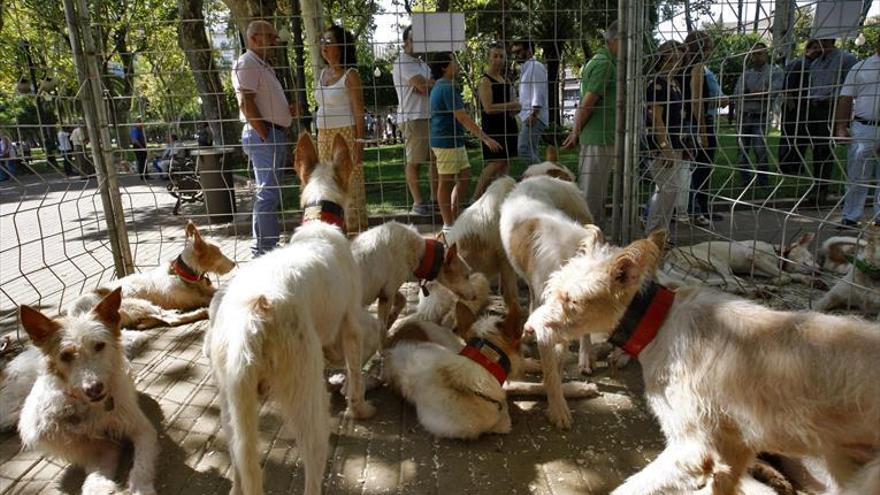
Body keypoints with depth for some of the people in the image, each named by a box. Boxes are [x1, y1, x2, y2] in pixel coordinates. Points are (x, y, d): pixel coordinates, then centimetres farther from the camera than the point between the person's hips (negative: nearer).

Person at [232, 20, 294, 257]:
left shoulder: (263, 65, 22)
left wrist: (288, 110, 10)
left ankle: (261, 246, 21)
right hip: (264, 135, -10)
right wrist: (266, 136, -19)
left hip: (276, 135, 10)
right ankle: (267, 249, -7)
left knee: (267, 193, 13)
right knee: (268, 193, -11)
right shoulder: (246, 64, -8)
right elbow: (246, 103, -18)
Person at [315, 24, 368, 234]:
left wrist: (359, 143, -16)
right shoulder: (323, 74, 14)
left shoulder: (350, 75, -6)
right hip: (324, 136, 7)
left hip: (346, 135, -7)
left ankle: (355, 230, 3)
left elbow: (359, 111, -10)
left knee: (351, 184, -4)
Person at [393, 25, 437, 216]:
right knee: (413, 161, -4)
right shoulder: (403, 62, -6)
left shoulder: (422, 63, 23)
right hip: (412, 119, -9)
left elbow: (424, 87, 12)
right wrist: (434, 83, 3)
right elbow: (423, 87, -17)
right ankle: (418, 203, 1)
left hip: (430, 116, 9)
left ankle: (435, 198, 16)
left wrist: (426, 84, -10)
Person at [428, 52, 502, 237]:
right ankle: (448, 226, 8)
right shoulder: (447, 88, -16)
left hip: (454, 140, 10)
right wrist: (486, 138, -22)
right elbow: (462, 117, -22)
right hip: (447, 142, -10)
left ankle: (453, 218, 20)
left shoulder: (439, 86, 16)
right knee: (446, 182, -1)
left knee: (465, 177, 13)